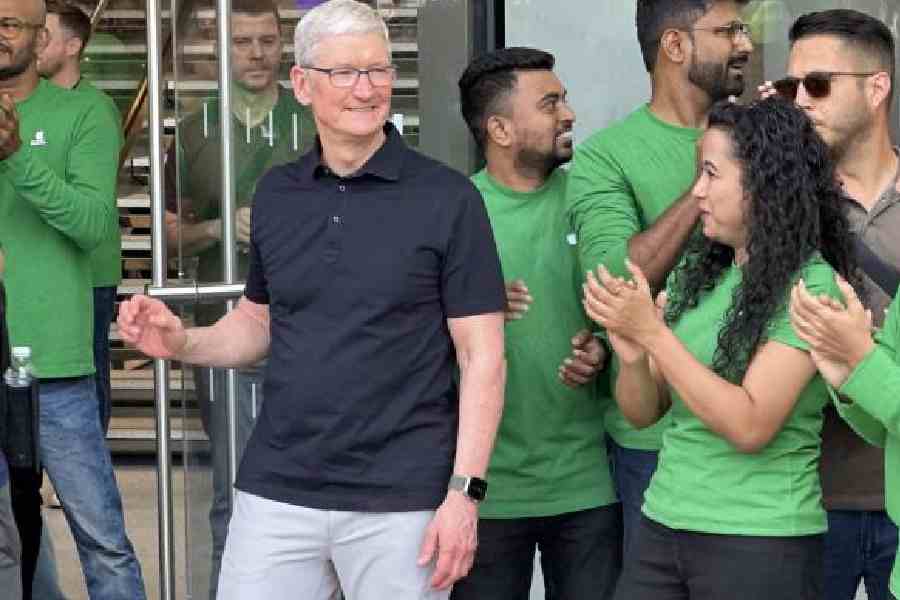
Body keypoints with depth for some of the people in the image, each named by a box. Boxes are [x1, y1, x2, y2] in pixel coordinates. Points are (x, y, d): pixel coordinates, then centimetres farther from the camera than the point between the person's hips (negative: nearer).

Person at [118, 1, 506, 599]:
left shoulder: (448, 198, -5)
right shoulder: (276, 193, 9)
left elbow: (482, 357, -6)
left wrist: (465, 490, -13)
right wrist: (182, 343, 0)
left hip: (400, 501, -4)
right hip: (276, 492, 4)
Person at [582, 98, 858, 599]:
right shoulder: (695, 273, 8)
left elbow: (750, 427, -19)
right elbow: (642, 413, 9)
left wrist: (653, 334, -20)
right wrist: (632, 357, -12)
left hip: (758, 541, -6)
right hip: (664, 522, 6)